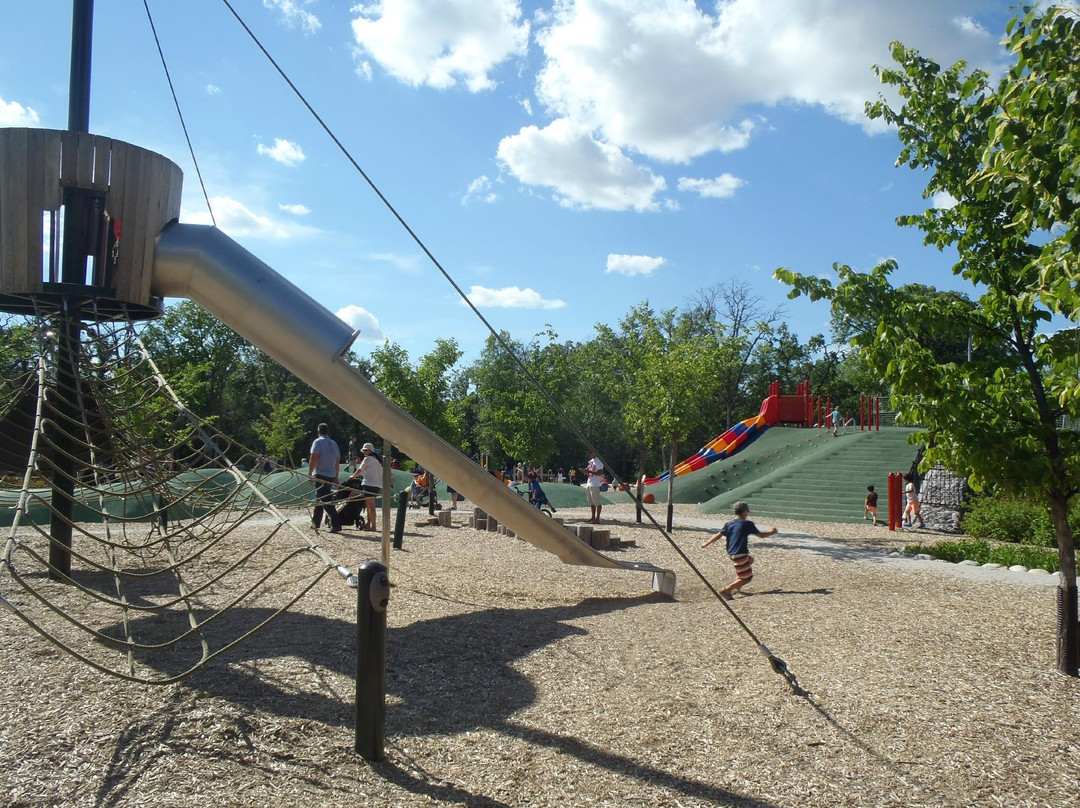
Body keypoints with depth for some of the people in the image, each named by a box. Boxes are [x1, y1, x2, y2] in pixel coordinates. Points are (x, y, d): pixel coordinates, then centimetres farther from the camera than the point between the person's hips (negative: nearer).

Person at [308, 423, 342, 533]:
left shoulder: (318, 442, -6)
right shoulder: (334, 443, 14)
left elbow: (313, 459, -15)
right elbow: (338, 462, 16)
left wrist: (309, 474, -12)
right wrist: (336, 477, 21)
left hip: (320, 474, -7)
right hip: (331, 476, 7)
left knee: (325, 500, -10)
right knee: (320, 499, 20)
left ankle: (336, 524, -20)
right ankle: (315, 522, 29)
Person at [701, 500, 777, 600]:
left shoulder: (729, 524, 8)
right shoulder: (747, 524, -5)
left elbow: (719, 535, 1)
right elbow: (760, 535, 2)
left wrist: (706, 544, 8)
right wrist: (772, 532, 19)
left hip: (731, 554, 8)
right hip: (740, 554, -8)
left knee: (750, 560, 32)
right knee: (746, 578, 0)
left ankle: (737, 582, 22)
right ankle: (726, 590, -14)